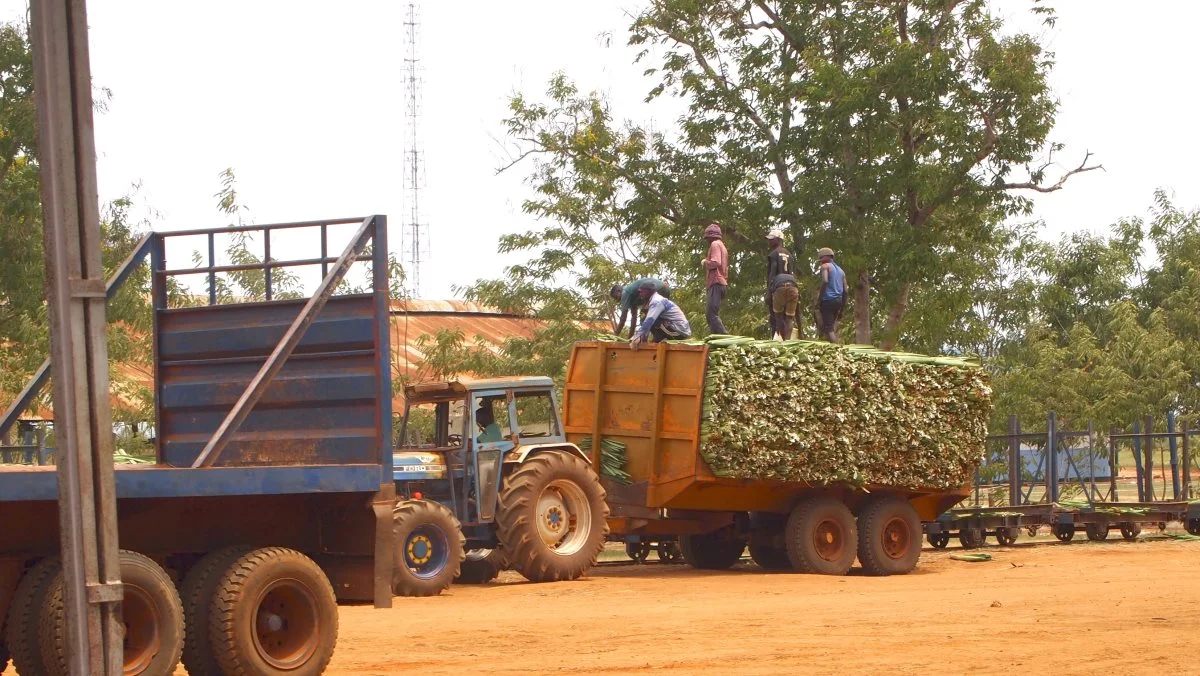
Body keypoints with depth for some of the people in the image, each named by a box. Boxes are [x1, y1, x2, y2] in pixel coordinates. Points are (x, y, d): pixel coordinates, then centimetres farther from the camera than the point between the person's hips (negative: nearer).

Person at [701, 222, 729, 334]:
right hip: (723, 283, 10)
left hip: (715, 284, -10)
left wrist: (705, 262, -3)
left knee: (711, 314, -16)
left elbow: (715, 263, -19)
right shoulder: (722, 246, 26)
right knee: (713, 314, 11)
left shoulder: (715, 244, -5)